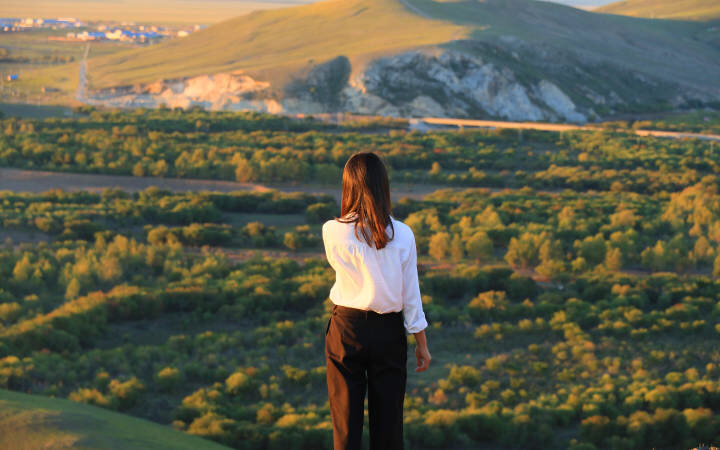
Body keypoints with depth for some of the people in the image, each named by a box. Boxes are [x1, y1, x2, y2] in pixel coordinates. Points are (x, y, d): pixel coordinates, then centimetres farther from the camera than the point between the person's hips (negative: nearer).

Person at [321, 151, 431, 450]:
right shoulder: (402, 235, -9)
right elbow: (411, 293, -3)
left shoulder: (333, 232, -11)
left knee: (346, 416, 7)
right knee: (388, 417, 10)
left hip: (347, 328, -1)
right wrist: (421, 344, 6)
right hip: (389, 330, 1)